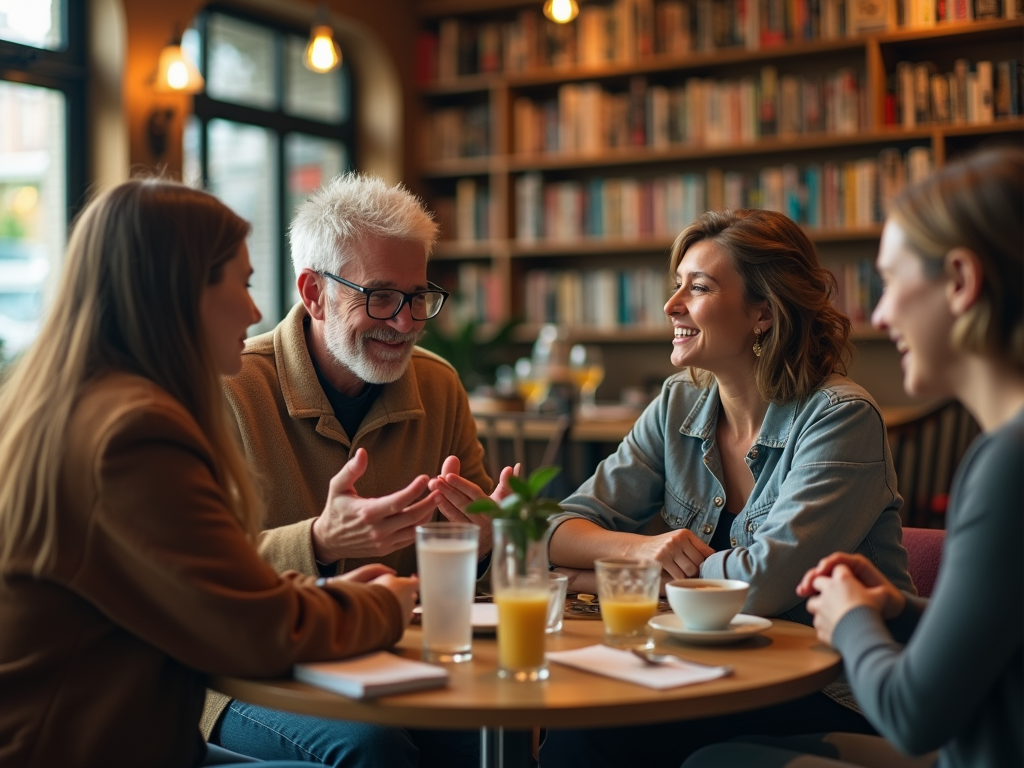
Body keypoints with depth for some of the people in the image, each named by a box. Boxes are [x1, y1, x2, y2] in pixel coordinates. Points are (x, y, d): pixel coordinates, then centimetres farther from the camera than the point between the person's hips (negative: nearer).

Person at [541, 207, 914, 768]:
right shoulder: (680, 405, 4)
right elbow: (564, 530, 2)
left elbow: (766, 581, -23)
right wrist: (641, 547, -20)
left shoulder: (840, 419, -14)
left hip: (833, 700, -5)